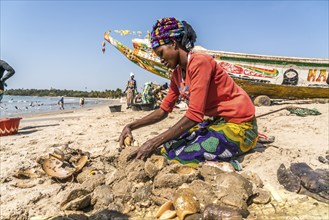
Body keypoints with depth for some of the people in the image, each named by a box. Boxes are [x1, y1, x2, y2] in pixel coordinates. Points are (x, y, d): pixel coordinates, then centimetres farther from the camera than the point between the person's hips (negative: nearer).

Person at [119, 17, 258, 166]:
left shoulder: (200, 62, -20)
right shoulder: (177, 75, 7)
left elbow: (194, 115, -25)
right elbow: (164, 110, 11)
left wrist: (153, 144, -24)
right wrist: (131, 126, 0)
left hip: (239, 126, -8)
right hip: (217, 121, 8)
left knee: (178, 156, -20)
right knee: (169, 147, -2)